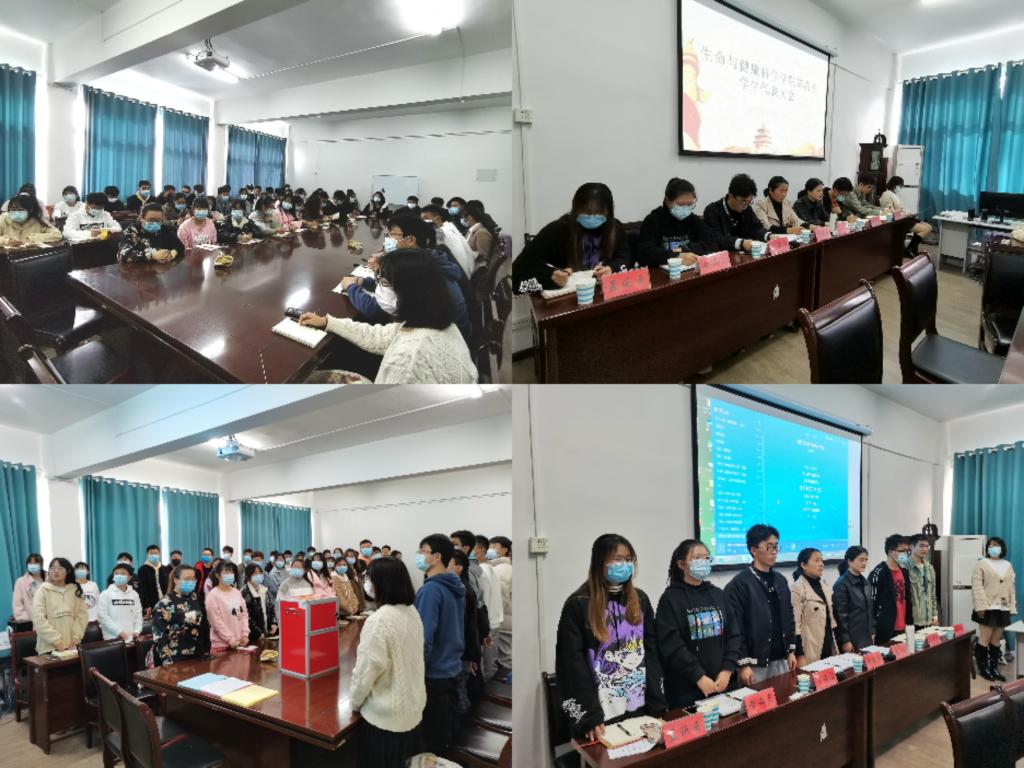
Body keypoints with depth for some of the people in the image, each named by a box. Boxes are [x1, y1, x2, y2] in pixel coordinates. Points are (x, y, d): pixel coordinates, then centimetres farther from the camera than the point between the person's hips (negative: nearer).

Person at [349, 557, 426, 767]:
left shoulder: (379, 620, -24)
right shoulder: (413, 613, 1)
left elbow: (367, 668, -20)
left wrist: (355, 701, -2)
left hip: (385, 715, -7)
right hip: (412, 709, 7)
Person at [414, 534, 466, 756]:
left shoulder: (431, 589, -22)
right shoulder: (456, 587, 5)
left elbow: (424, 637, -25)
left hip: (433, 672, -8)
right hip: (451, 667, 8)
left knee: (432, 737, 6)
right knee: (445, 727, 20)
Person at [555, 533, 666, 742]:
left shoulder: (639, 599, 7)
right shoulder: (578, 605, -9)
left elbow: (652, 652, 6)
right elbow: (573, 664, -12)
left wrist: (658, 705, -1)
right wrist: (590, 716, -18)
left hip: (641, 708, 4)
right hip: (603, 713, -4)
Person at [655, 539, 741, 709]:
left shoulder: (718, 594, 11)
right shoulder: (671, 598, -6)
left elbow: (733, 634, 8)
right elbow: (671, 645, -14)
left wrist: (727, 670, -4)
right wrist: (699, 677, -16)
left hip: (721, 684, 5)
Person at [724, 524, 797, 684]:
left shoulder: (780, 580, 10)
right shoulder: (739, 584, -12)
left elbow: (788, 618, 17)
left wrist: (791, 651, 13)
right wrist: (743, 664, -16)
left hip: (781, 660, 6)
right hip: (755, 663, -6)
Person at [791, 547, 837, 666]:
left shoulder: (825, 585, 10)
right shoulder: (798, 589, -12)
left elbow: (831, 617, 17)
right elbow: (795, 624, -14)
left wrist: (836, 646, 15)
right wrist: (799, 655, -16)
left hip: (828, 648, 7)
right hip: (810, 651, -7)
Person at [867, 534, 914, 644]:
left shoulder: (904, 572, 13)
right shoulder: (878, 573, -13)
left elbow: (908, 599, 19)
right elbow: (872, 603, -14)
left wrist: (910, 623, 14)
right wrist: (873, 631, -14)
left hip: (903, 628, 8)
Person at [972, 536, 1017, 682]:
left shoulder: (1008, 565, 14)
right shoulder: (982, 564, -3)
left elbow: (1012, 588, 13)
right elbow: (977, 586, -9)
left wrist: (1012, 607, 6)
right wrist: (980, 606, -17)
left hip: (1003, 608, 5)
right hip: (988, 608, -5)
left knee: (996, 640, 10)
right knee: (984, 639, -4)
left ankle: (994, 668, 17)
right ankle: (983, 668, 6)